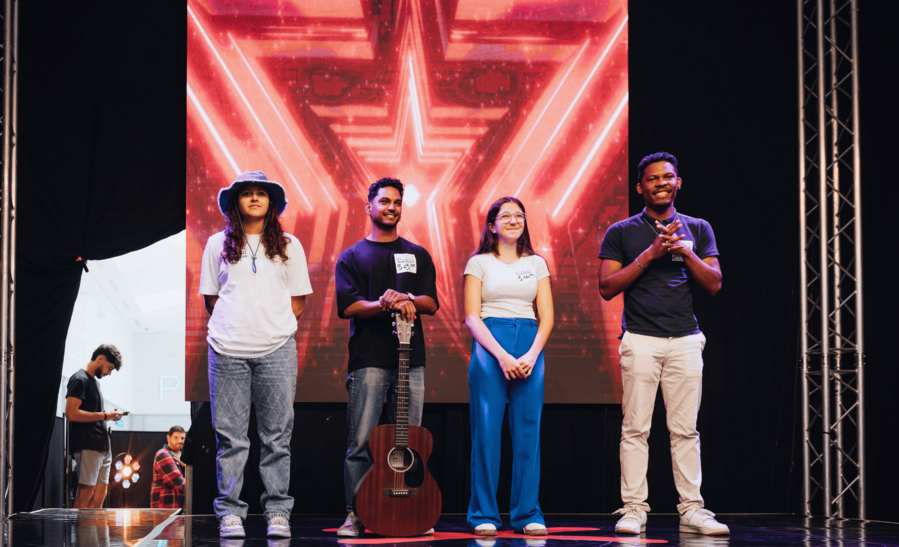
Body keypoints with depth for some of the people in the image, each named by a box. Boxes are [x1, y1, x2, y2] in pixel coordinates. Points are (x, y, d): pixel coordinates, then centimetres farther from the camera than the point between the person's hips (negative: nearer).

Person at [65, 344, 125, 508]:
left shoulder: (94, 380, 21)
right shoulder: (80, 380, -9)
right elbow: (71, 413, -20)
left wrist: (109, 415, 10)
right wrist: (104, 415, -15)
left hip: (101, 445, 10)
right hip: (88, 446, -10)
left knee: (100, 494, 6)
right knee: (86, 492, -10)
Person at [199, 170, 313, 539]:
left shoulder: (288, 246, 12)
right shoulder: (218, 245, 12)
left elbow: (299, 299, 13)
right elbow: (211, 298, 14)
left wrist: (276, 326, 2)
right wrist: (231, 328, 2)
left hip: (276, 349, 0)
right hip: (227, 349, 0)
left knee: (277, 436, 0)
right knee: (230, 436, -1)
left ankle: (277, 512, 7)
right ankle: (230, 512, 6)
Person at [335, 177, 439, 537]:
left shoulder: (417, 256, 17)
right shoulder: (352, 257, 9)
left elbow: (431, 303, 7)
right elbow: (346, 306, -3)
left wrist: (406, 299, -14)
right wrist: (383, 305, -20)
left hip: (411, 361, 3)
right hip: (368, 359, -2)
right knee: (360, 443, -5)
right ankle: (355, 514, -1)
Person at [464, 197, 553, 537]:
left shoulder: (536, 263, 15)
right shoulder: (479, 263, 7)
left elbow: (547, 317, 9)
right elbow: (472, 317, -2)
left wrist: (532, 355, -9)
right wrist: (501, 355, -15)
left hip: (530, 346, 3)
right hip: (489, 346, -2)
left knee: (528, 430, -1)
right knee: (487, 430, -5)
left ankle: (527, 514, 3)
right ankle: (484, 515, 0)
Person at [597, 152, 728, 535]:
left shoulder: (697, 230, 14)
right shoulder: (622, 233, 7)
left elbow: (714, 285, 8)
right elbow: (607, 288, -2)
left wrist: (685, 252, -8)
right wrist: (650, 253, -9)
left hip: (685, 341, 2)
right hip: (640, 340, -2)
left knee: (685, 429, 2)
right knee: (635, 428, -4)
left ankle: (692, 510, 5)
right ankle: (634, 510, 0)